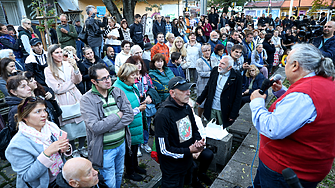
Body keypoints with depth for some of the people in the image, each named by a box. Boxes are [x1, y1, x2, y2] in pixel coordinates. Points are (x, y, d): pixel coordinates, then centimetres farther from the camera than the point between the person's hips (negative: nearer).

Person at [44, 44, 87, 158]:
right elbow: (58, 89, -10)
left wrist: (75, 68, -17)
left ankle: (82, 147, 25)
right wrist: (72, 82, -3)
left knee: (82, 122, 5)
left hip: (76, 97, 3)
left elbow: (78, 80, -3)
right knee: (69, 127, 6)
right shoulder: (48, 70, -4)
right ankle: (74, 149, 27)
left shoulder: (68, 65, 4)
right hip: (63, 101, -2)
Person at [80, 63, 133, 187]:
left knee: (119, 175, 25)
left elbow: (129, 115, -11)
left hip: (121, 143, 5)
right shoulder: (87, 100, -17)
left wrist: (107, 125, -19)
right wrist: (118, 116, -18)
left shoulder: (118, 92, -3)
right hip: (105, 149, -4)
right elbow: (96, 127, -27)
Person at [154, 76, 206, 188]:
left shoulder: (187, 107, -1)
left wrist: (198, 141, -7)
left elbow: (194, 129, 14)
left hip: (188, 164, 7)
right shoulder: (163, 115, -27)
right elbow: (164, 149, -25)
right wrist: (189, 151, -21)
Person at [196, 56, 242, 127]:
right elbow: (207, 88, 10)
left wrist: (233, 115, -11)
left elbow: (238, 97, -10)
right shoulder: (215, 70, 0)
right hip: (211, 109, 4)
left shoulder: (236, 76, -12)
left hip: (224, 111, -4)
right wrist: (199, 101, 9)